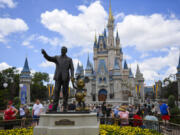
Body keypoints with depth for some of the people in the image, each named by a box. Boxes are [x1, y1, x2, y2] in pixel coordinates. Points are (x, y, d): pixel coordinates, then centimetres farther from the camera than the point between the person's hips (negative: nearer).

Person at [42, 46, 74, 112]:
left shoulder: (69, 59, 10)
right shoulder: (57, 58, 15)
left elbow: (72, 69, 1)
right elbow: (49, 58, 0)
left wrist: (72, 76, -16)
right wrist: (44, 53, -19)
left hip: (65, 78, -1)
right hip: (58, 78, 1)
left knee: (65, 92, 0)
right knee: (56, 92, -6)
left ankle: (65, 107, 6)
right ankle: (54, 108, -9)